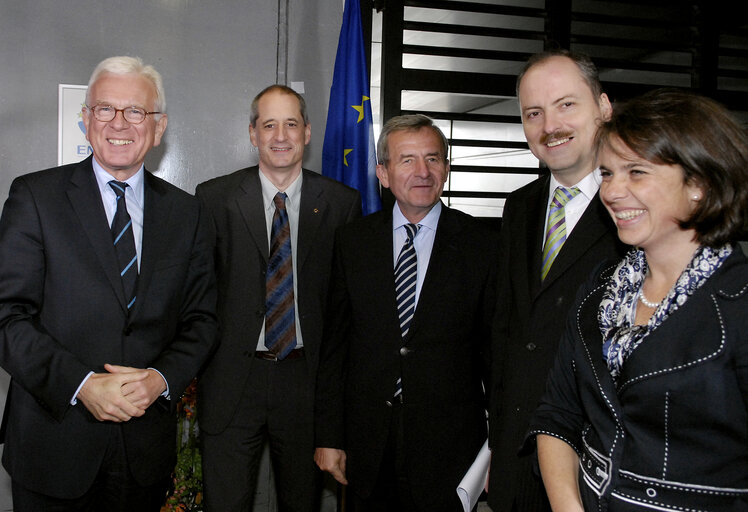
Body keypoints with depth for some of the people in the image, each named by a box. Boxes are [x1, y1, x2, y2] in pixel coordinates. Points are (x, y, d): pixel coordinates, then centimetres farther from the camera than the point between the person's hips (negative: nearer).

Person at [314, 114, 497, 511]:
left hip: (448, 447, -1)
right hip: (368, 442, 2)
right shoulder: (352, 241, 2)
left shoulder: (481, 246, -4)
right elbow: (334, 341, 3)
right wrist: (328, 435, 1)